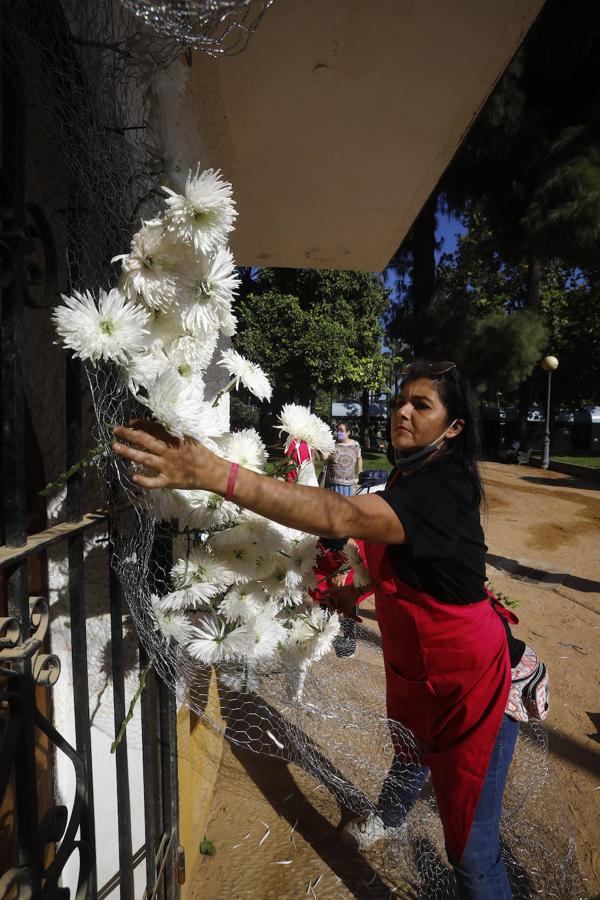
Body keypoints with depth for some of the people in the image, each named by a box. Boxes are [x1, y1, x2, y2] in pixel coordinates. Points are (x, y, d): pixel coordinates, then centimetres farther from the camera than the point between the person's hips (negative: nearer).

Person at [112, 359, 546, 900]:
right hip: (412, 662, 9)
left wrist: (217, 474, -55)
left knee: (471, 845, 6)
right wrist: (357, 590, -1)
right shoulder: (406, 477, -2)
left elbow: (341, 516, -49)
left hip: (469, 676, -9)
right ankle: (392, 814, 67)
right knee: (408, 747, 36)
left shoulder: (445, 488, -32)